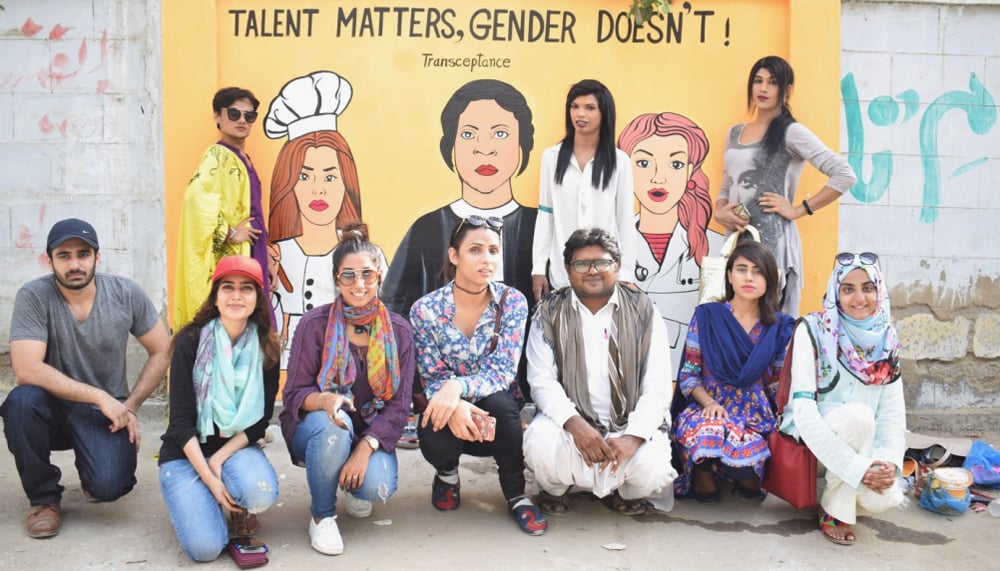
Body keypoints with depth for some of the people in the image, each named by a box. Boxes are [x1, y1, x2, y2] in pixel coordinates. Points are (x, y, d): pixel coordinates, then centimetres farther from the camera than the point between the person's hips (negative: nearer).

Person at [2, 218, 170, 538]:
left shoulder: (127, 294, -8)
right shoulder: (34, 297, -14)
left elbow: (162, 352, 1)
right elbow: (26, 371, -24)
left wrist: (130, 406, -9)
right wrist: (100, 397, -25)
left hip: (106, 414, 0)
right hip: (54, 409, 0)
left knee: (108, 487, -26)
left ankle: (94, 470, 17)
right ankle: (43, 497, -7)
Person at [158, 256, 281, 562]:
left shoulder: (267, 348, -5)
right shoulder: (190, 341, -12)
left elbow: (260, 421, -5)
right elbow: (181, 421, -13)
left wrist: (219, 459, -19)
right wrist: (209, 479, -21)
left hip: (236, 447, 2)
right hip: (187, 452, -1)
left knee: (261, 492, -33)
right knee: (205, 546, -22)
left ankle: (240, 509, 4)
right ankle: (201, 496, 12)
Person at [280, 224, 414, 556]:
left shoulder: (398, 330, -5)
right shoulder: (315, 324, -11)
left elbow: (399, 404, -8)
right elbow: (294, 394, -11)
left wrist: (365, 449, -22)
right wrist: (325, 400, -35)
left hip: (371, 432, 1)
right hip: (317, 428, -1)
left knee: (378, 487, -28)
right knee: (331, 422, -37)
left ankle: (352, 484, 14)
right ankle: (322, 516, -12)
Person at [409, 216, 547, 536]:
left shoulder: (513, 302, -11)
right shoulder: (426, 309, -12)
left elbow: (502, 371, -18)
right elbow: (432, 379, -11)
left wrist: (457, 386, -38)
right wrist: (455, 407, -35)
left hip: (498, 414, 0)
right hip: (449, 413, 0)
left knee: (499, 401, -35)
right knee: (435, 441, -34)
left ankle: (516, 495, -9)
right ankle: (447, 473, 9)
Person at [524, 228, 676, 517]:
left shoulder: (643, 311, -1)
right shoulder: (550, 312, 0)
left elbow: (657, 387, -7)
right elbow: (542, 381, -8)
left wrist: (634, 437, -22)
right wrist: (575, 423, -25)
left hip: (629, 423, 0)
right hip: (572, 420, 0)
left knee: (650, 469, -28)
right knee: (539, 441, -31)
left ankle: (625, 491, 13)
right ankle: (555, 488, 8)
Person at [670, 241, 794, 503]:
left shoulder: (780, 327, 6)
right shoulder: (706, 317, 2)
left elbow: (779, 384, 10)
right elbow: (688, 375, 1)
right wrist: (709, 403, -16)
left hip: (755, 415, 1)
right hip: (708, 409, -1)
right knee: (708, 433, -39)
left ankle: (747, 477, 5)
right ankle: (704, 472, -2)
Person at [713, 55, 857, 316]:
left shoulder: (791, 132, -4)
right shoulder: (735, 133, 15)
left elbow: (845, 176, -11)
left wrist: (799, 210, -9)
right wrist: (719, 212, 1)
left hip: (772, 239, -6)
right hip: (736, 237, 6)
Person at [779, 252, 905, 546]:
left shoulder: (885, 339, 0)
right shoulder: (812, 330, -16)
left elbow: (894, 411, -1)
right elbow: (804, 409, -23)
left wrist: (891, 460, -19)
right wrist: (854, 466, -29)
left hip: (862, 441, 4)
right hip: (811, 435, -4)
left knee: (882, 498, -24)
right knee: (858, 414, -33)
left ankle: (841, 492, 12)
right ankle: (834, 509, -13)